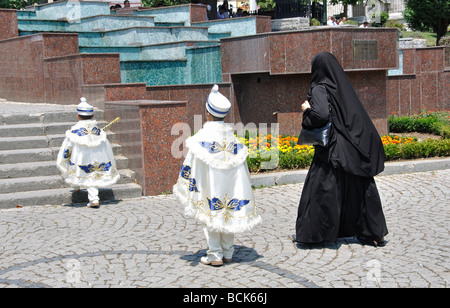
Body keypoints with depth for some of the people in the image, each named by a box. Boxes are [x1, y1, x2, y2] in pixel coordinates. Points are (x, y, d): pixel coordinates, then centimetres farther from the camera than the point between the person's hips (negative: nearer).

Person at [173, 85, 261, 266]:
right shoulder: (231, 136, 3)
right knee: (228, 213, 13)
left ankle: (215, 255, 6)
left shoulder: (202, 137, -11)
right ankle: (227, 253, 20)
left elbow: (194, 163, -11)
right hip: (230, 184, 4)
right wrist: (243, 191, 17)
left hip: (211, 184, -4)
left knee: (211, 217, 5)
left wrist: (191, 189, -3)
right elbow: (240, 157, 8)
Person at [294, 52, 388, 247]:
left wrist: (306, 110, -7)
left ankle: (311, 233, 11)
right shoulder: (343, 86, 11)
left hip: (333, 149, -7)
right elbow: (356, 114, 13)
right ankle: (374, 233, 18)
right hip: (354, 148, 7)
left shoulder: (319, 89, -10)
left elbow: (321, 114, -24)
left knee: (319, 187, 4)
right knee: (359, 188, 12)